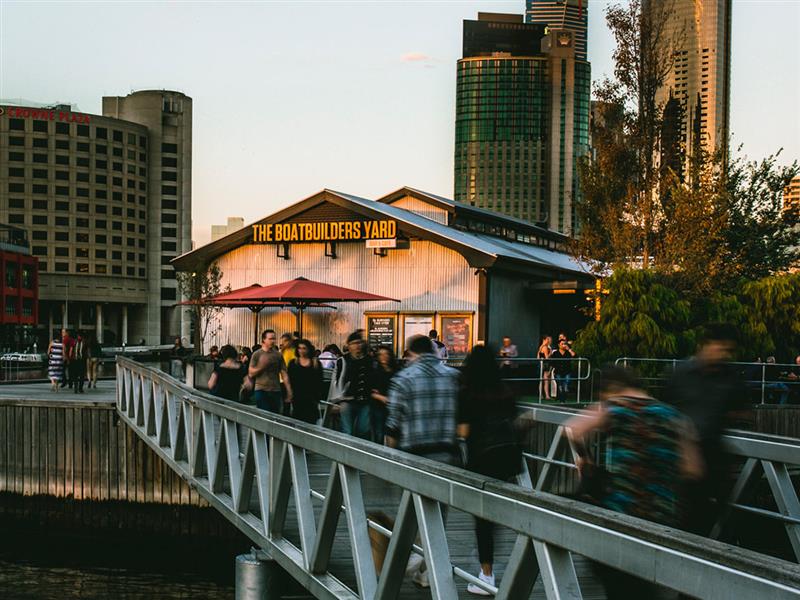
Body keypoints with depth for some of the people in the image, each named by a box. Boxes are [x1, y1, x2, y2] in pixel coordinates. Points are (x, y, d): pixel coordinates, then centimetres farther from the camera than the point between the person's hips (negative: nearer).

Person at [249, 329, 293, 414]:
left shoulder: (278, 355, 9)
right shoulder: (257, 354, 2)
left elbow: (284, 374, 8)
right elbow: (251, 373, 0)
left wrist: (289, 391, 1)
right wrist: (261, 366, -17)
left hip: (276, 391, 3)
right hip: (261, 390, -3)